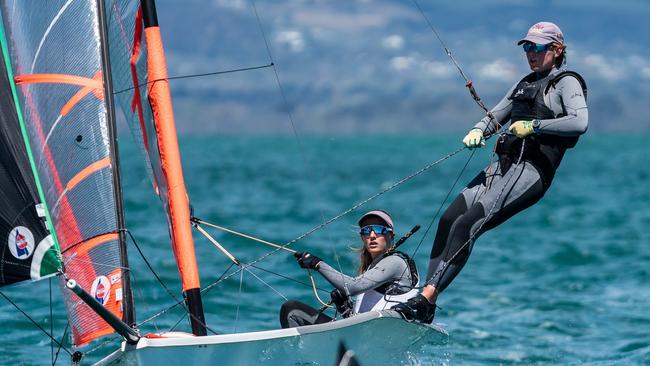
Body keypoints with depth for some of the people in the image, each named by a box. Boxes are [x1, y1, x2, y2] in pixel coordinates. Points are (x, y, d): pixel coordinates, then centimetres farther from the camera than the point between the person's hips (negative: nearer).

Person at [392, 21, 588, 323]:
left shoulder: (567, 83, 0)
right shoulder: (525, 84, 25)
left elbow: (579, 122, -17)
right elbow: (495, 117, 26)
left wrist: (534, 126, -17)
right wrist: (478, 131, 4)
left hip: (532, 171, -8)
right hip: (503, 165, 8)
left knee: (467, 225, -24)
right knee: (448, 219, -12)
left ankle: (425, 299, -29)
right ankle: (427, 304, -15)